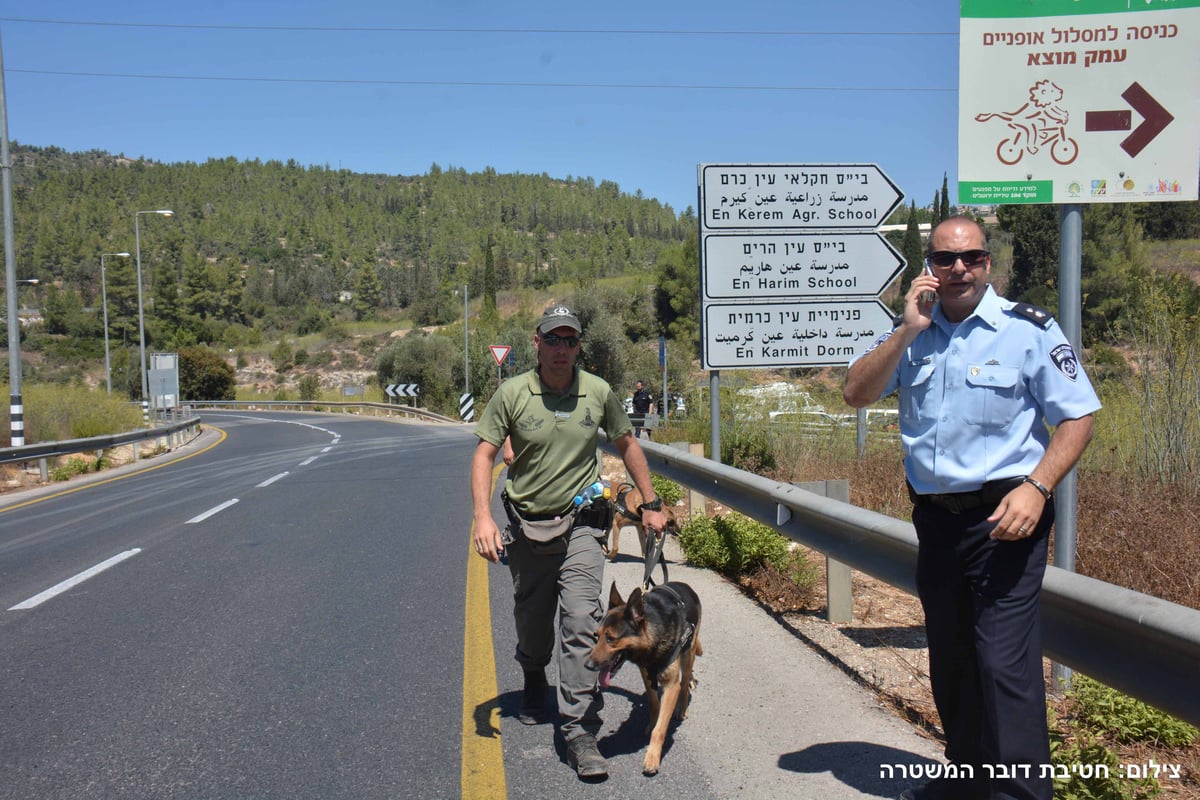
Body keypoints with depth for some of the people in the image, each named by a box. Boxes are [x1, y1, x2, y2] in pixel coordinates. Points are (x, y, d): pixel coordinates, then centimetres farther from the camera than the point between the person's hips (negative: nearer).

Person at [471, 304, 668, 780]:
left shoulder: (599, 393, -3)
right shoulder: (512, 394, -7)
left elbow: (627, 444, 12)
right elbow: (484, 455, -6)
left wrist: (651, 503, 15)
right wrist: (483, 517, -19)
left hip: (580, 525, -1)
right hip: (527, 525, 1)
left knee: (581, 621, -13)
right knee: (531, 622, 17)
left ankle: (580, 731, -7)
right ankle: (534, 681, 50)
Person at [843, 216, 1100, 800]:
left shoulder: (1028, 329, -5)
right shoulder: (913, 332, 9)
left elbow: (1077, 418, -6)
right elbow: (856, 394, -1)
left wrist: (1035, 488, -20)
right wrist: (908, 331, -11)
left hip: (1002, 516, -5)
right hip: (935, 516, 6)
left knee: (1005, 661, -9)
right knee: (949, 660, 16)